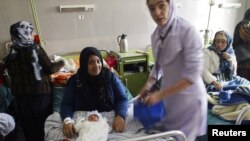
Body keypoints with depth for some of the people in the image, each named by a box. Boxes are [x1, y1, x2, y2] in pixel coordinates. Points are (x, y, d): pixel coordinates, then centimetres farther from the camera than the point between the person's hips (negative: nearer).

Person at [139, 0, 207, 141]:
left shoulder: (188, 31, -22)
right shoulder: (155, 35, -1)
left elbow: (193, 74, -24)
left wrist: (160, 94, -23)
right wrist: (148, 84, -4)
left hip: (188, 97, -6)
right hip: (169, 95, 6)